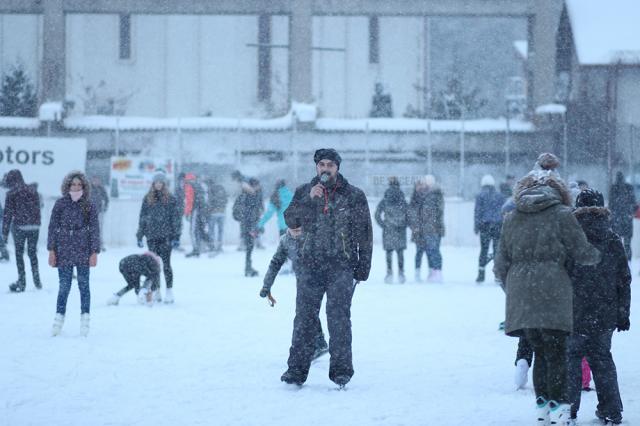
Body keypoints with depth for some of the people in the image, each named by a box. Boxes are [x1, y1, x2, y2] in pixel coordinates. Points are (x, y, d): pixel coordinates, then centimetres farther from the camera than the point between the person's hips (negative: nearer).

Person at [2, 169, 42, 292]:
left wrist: (5, 232, -3)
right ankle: (37, 281, 11)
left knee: (19, 254, 5)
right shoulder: (33, 190, 7)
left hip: (19, 227, -4)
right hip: (34, 226, 4)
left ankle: (22, 282, 3)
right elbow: (38, 210, 11)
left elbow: (7, 214, -6)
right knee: (32, 253, 14)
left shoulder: (11, 193, -6)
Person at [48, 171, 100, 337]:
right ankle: (59, 317, 9)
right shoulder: (60, 204, 3)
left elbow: (94, 230, 3)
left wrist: (94, 252, -4)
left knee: (83, 285, 2)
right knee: (64, 286, 0)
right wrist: (51, 250, 0)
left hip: (83, 252, 0)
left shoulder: (89, 207, 2)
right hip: (64, 251, 0)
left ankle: (85, 318, 7)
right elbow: (53, 227, 5)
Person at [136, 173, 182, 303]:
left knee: (166, 263, -7)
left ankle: (169, 292, -4)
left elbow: (176, 218, 1)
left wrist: (176, 236, -5)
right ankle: (156, 292, 12)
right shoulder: (147, 199, 10)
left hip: (166, 236, -3)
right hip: (152, 236, 3)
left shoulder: (171, 199, 2)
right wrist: (139, 236, 9)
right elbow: (142, 218, 12)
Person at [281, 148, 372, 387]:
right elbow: (291, 221, -3)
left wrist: (363, 268, 1)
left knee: (338, 318, -7)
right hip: (310, 266, 2)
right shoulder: (303, 192, 10)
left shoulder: (354, 196, 4)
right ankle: (297, 369, 3)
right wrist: (309, 199, -15)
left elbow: (364, 234, 6)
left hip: (341, 266, -2)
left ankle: (341, 370, -2)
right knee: (304, 317, -1)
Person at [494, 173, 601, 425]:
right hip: (552, 294, -4)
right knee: (556, 353, -2)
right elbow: (581, 253, 1)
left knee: (540, 352, 12)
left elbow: (501, 265, 14)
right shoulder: (561, 215, -1)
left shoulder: (512, 218, 12)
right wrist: (597, 255, 22)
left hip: (520, 297, 4)